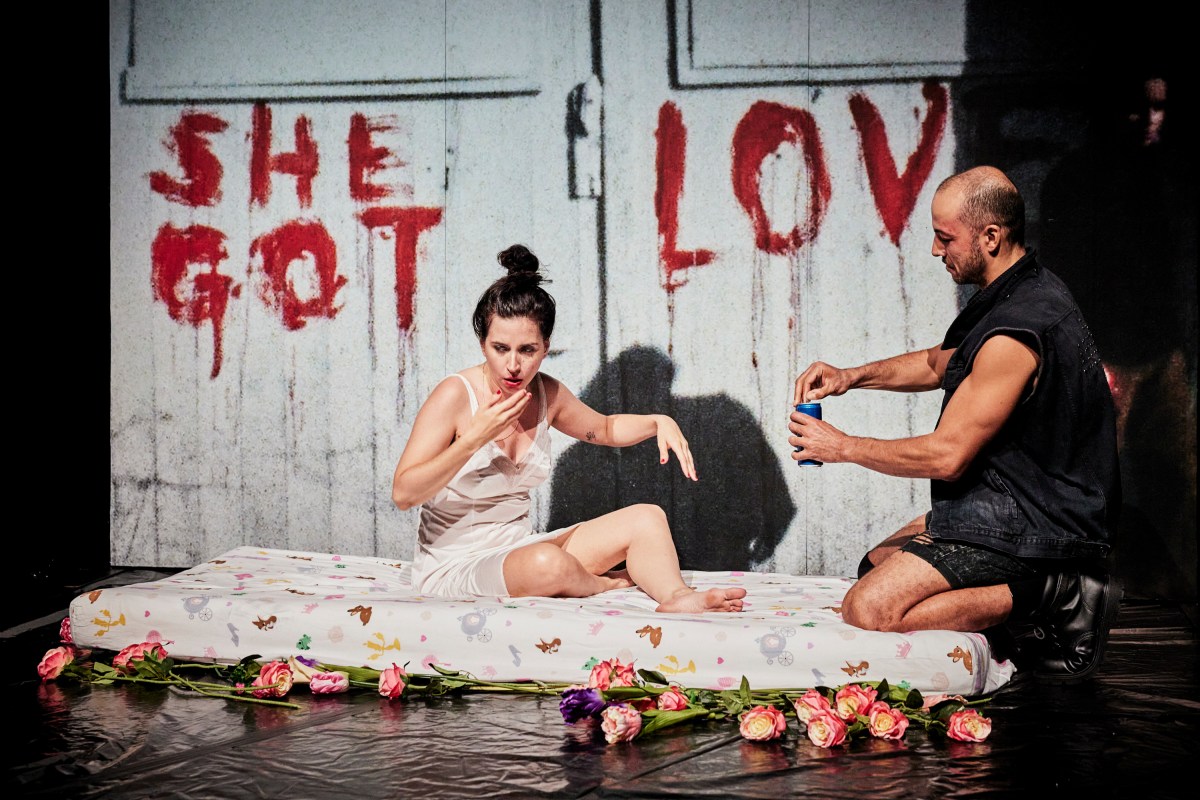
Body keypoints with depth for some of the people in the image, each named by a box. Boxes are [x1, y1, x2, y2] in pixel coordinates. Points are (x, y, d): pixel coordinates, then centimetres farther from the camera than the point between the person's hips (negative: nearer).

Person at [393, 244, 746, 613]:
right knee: (548, 564, -37)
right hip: (454, 566, -7)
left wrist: (659, 423, 4)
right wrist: (474, 438, -31)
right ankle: (603, 583, -6)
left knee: (646, 518, -4)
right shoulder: (455, 395, -17)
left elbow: (605, 428, 25)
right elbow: (403, 494, -23)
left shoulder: (547, 394, 2)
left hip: (519, 549, 7)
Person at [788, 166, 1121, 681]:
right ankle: (1052, 589, 7)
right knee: (877, 563, 21)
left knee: (867, 610, -17)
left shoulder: (1015, 333, -25)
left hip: (1026, 519, -11)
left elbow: (947, 456, -22)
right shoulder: (1024, 292, 8)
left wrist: (843, 447, -9)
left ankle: (1042, 597, -12)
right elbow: (940, 364, 24)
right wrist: (851, 376, 10)